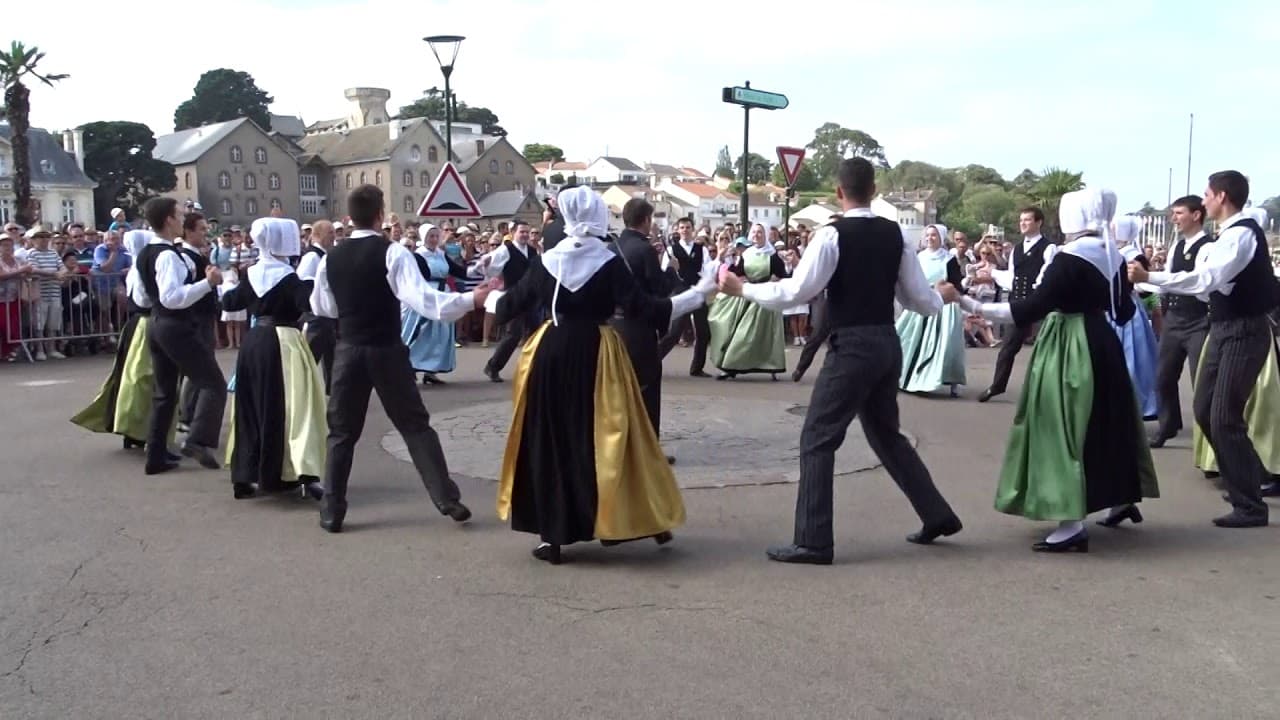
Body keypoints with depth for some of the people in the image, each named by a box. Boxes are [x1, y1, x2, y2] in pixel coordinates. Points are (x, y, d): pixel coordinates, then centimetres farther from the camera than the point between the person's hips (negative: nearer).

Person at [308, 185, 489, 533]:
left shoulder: (330, 258, 2)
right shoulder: (392, 252, -11)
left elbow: (320, 308, 15)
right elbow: (421, 297, -23)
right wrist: (470, 300, -25)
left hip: (348, 350, 3)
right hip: (387, 351, -2)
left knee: (342, 431, 13)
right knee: (415, 424, 8)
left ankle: (331, 511, 15)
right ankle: (448, 499, 6)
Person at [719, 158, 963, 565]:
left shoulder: (832, 235, -11)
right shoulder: (895, 234, 6)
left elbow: (796, 292, -15)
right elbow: (919, 299, 9)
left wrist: (742, 289, -4)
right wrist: (943, 298, 32)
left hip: (852, 348, -7)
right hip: (888, 344, 7)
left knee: (818, 438, 0)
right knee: (885, 434, 23)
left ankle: (813, 542, 0)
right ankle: (937, 516, 30)